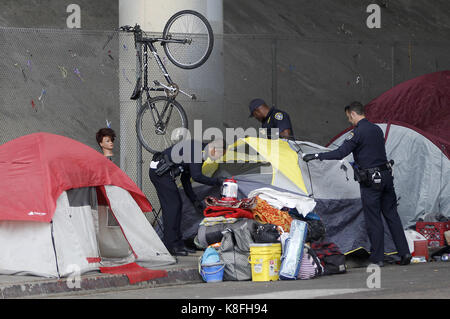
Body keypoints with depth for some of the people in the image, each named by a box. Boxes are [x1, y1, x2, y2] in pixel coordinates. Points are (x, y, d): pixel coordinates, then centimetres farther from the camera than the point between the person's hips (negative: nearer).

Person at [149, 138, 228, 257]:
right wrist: (217, 181, -14)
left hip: (161, 172, 10)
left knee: (176, 205, 10)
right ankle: (170, 246, -9)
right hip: (160, 172, -10)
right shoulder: (196, 148, -16)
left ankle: (178, 244, 14)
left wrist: (195, 200, 20)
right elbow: (196, 176, -23)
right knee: (172, 206, -10)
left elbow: (185, 178, 21)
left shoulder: (201, 152, 14)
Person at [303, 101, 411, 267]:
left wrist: (315, 156, -14)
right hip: (386, 175, 7)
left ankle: (377, 258, 3)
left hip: (370, 180, -7)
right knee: (392, 215, 11)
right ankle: (404, 253, 10)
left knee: (373, 219, 0)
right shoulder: (377, 129, 12)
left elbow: (340, 153, -18)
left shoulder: (358, 133, -13)